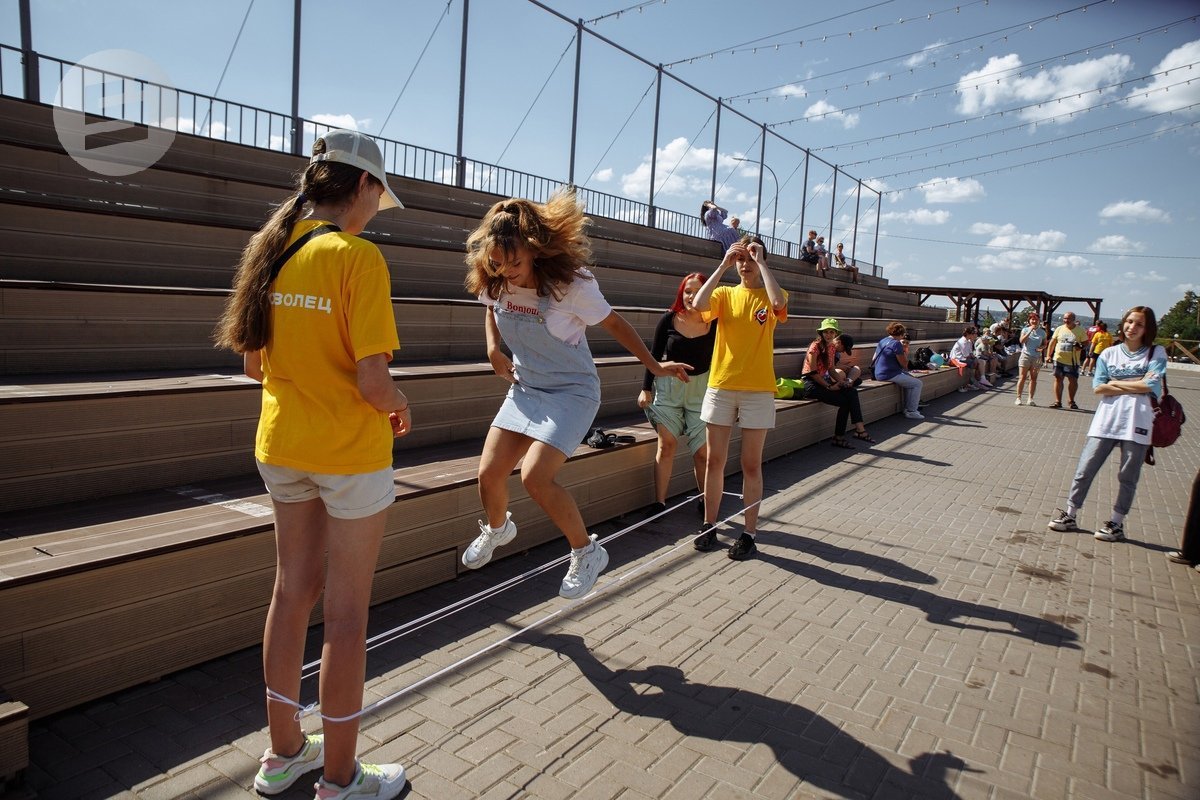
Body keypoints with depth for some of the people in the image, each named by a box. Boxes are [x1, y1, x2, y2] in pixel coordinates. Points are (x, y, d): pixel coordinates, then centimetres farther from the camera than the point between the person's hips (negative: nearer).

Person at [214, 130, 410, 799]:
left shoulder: (273, 249, 4)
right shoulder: (358, 257, -17)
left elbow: (254, 362, 11)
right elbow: (373, 381, -23)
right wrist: (400, 407, -3)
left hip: (281, 446, 7)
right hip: (351, 452, -7)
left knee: (293, 591, 19)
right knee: (347, 611, 6)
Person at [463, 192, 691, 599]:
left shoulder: (571, 283, -22)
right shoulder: (495, 283, -7)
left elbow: (614, 323, -9)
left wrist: (654, 366, -2)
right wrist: (493, 348, 2)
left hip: (571, 391, -6)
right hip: (525, 388, 6)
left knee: (535, 476, -22)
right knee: (489, 472, -1)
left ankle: (587, 553, 1)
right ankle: (496, 529, 36)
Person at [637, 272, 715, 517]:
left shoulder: (714, 324, -7)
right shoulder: (669, 320, -6)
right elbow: (654, 355, 3)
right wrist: (646, 388, 2)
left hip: (701, 389, 0)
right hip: (668, 387, 0)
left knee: (703, 451, 0)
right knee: (666, 445, -3)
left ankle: (705, 501, 20)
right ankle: (659, 503, 2)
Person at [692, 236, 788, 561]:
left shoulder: (770, 297, 3)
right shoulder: (725, 294, 7)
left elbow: (778, 303, -23)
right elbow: (700, 303, -14)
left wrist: (761, 261, -14)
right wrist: (723, 265, -10)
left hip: (757, 390, -2)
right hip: (720, 387, 2)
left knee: (751, 465, 3)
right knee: (714, 461, 7)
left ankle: (748, 533, 12)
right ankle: (709, 525, 20)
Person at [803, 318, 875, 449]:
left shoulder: (832, 346, 12)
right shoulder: (816, 346, -13)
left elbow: (831, 369, 15)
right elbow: (812, 372, -17)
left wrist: (842, 381, -3)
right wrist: (829, 386, -16)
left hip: (822, 381, 7)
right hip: (811, 383, -7)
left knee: (852, 391, -13)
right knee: (845, 401, -18)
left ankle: (859, 429, -16)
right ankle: (838, 437, -7)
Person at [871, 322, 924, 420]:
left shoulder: (882, 341, 11)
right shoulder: (896, 343, -16)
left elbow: (873, 359, 18)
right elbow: (904, 364, -13)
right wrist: (905, 352, 1)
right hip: (890, 376, -10)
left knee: (909, 379, 27)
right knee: (917, 383, 0)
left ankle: (907, 408, 24)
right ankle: (911, 412, 2)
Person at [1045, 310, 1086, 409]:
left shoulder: (1080, 330, 0)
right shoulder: (1059, 329, 6)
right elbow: (1052, 342, 9)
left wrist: (1081, 347, -18)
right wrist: (1048, 355, 3)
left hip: (1073, 361, -2)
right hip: (1059, 359, 2)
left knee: (1073, 380, 1)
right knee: (1058, 379, 3)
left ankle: (1071, 401, 19)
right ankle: (1058, 401, 9)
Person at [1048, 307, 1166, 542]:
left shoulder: (1156, 353, 3)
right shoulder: (1109, 354, 8)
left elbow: (1150, 385, -12)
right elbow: (1098, 387, -2)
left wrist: (1116, 383, -4)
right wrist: (1135, 386, -8)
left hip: (1137, 424, -2)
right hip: (1105, 421, 2)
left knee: (1127, 477, 6)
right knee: (1085, 470, 3)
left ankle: (1117, 524, 18)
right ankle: (1070, 515, 15)